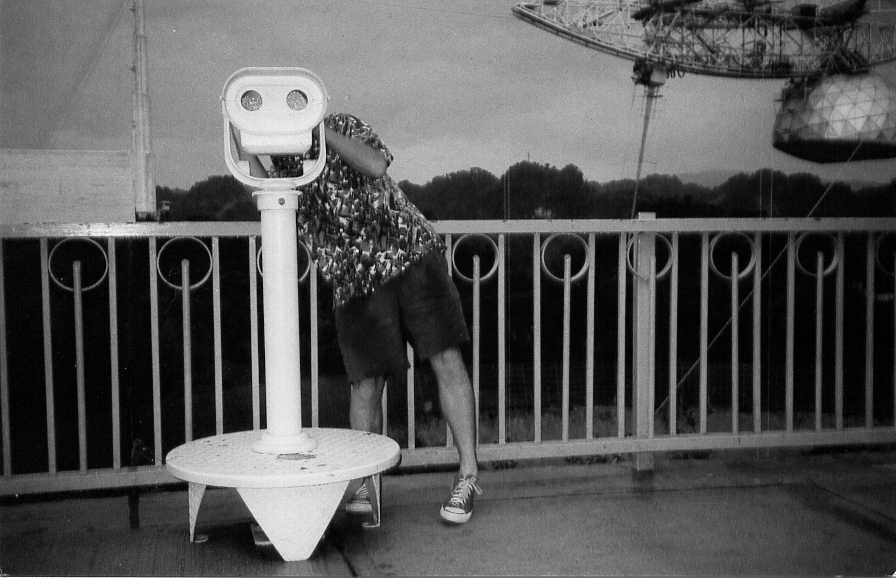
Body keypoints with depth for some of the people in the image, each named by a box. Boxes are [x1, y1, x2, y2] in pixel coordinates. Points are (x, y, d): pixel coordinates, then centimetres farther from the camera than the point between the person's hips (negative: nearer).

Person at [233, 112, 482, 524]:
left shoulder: (342, 127, 2)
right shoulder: (280, 171, 8)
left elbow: (377, 166, -18)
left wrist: (319, 130, -19)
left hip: (411, 254, -2)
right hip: (356, 282, 3)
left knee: (446, 361, -6)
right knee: (366, 384, -1)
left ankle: (468, 474, 1)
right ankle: (365, 486, 10)